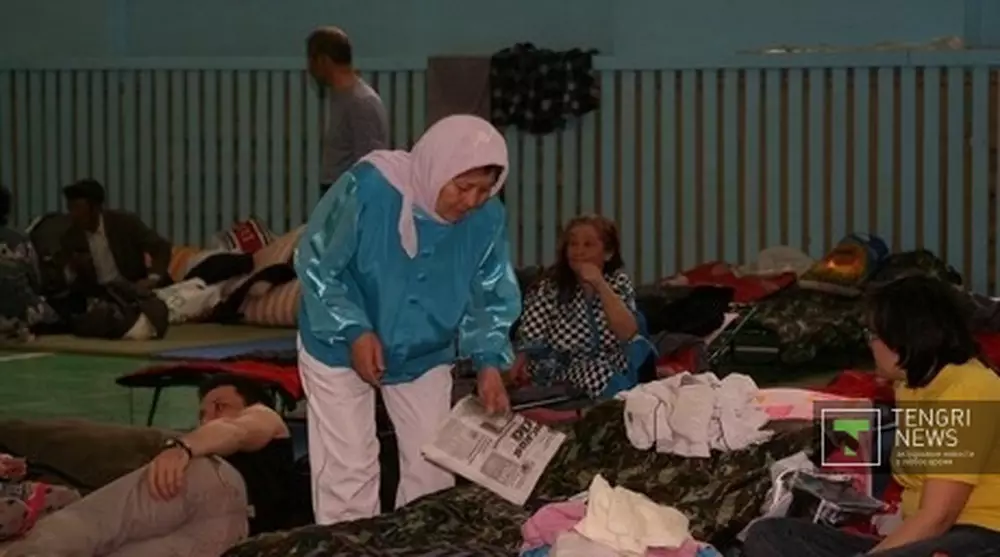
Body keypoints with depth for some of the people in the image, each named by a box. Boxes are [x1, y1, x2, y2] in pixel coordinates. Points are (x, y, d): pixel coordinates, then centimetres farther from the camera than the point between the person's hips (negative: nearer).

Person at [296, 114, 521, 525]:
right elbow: (316, 264, -19)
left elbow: (491, 297, -3)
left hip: (424, 357, 4)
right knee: (348, 473, -4)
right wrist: (354, 331, -27)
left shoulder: (487, 218, -17)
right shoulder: (369, 187, -30)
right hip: (340, 348, -4)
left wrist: (489, 362, -18)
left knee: (433, 469, 8)